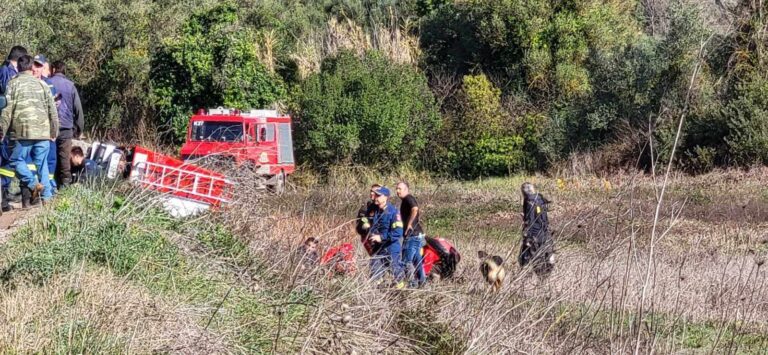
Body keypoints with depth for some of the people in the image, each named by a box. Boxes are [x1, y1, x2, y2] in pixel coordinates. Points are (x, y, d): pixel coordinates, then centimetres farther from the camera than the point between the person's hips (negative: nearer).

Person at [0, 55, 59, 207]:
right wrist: (54, 131, 19)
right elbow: (52, 110, 12)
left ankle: (33, 183, -12)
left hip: (23, 132, -4)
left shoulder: (14, 83, 2)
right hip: (43, 132, 4)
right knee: (42, 164, 10)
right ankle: (46, 197, 6)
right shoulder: (42, 84, 12)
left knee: (16, 160, 8)